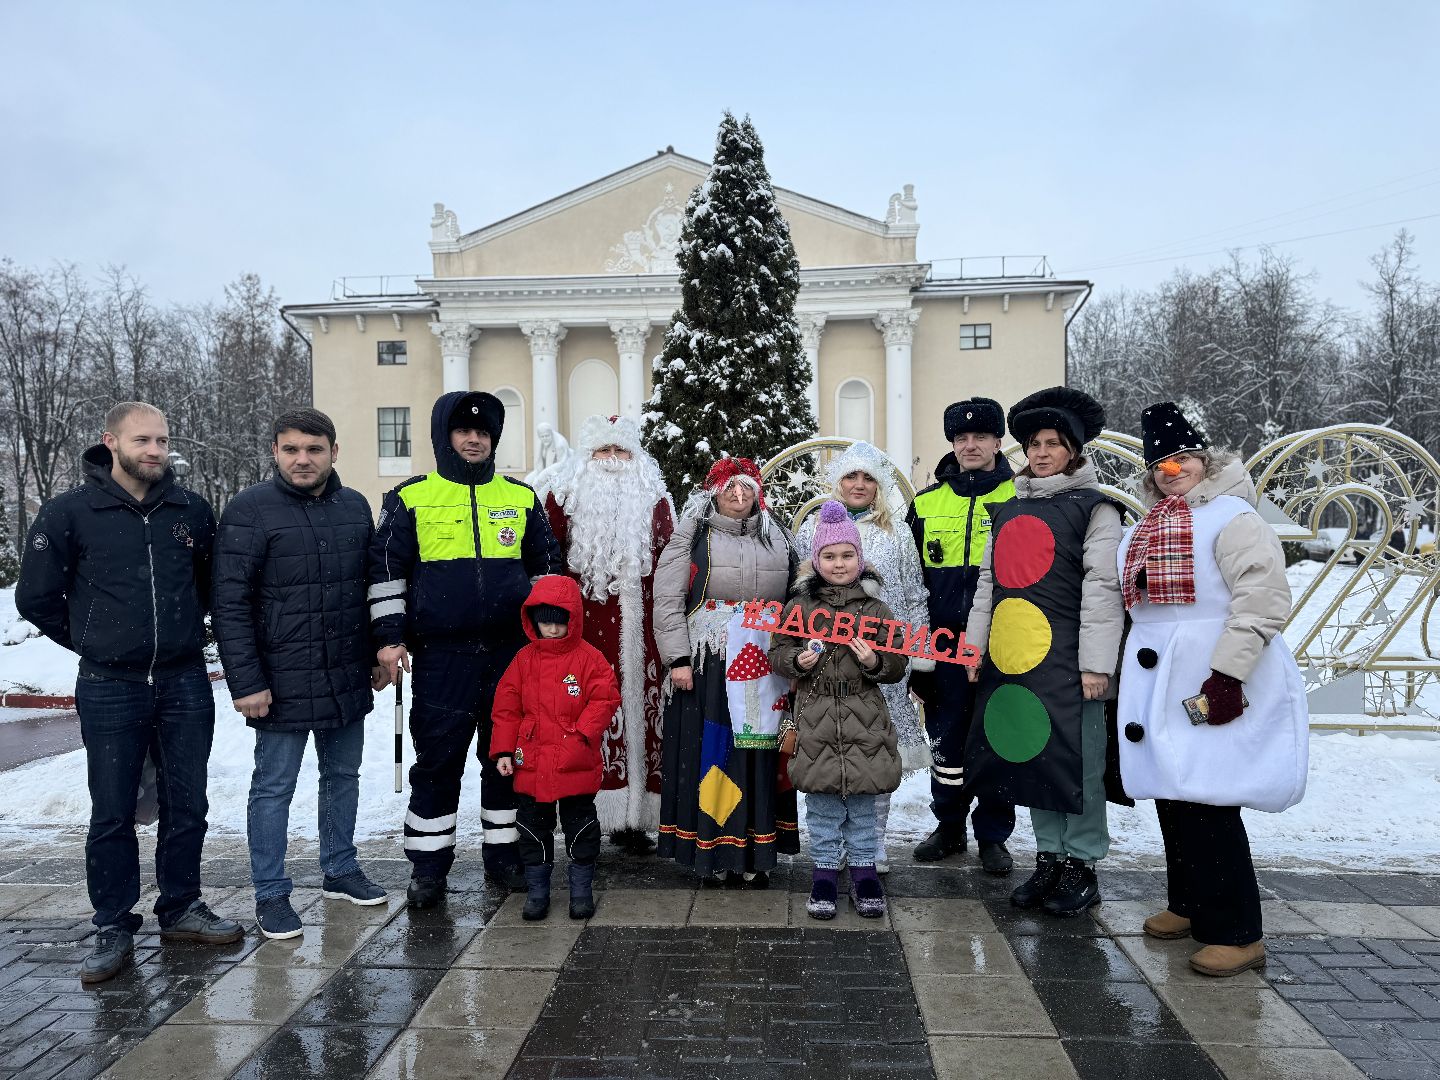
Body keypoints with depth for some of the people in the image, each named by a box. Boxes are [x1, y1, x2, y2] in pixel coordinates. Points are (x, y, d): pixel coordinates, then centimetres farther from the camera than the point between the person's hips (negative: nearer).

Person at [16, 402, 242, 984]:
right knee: (112, 815, 6)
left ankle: (181, 908, 26)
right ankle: (114, 929, 19)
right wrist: (92, 642, 7)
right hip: (109, 690, -2)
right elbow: (35, 598, 3)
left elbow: (211, 581, 18)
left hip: (185, 684, 3)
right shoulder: (69, 513, -5)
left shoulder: (192, 510, 2)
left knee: (187, 806, 10)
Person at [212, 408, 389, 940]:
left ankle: (340, 870, 33)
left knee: (343, 775, 17)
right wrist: (246, 682, -15)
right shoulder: (249, 511, -10)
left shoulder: (355, 506, 7)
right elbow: (230, 605, -12)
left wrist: (377, 655, 14)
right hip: (283, 682, -5)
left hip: (348, 677, 6)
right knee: (274, 787, 5)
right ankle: (270, 895, 19)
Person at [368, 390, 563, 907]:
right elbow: (385, 569, 2)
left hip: (512, 652, 3)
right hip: (441, 656, -2)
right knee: (438, 759, 3)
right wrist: (389, 637, -4)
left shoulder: (521, 497, 10)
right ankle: (428, 864, 17)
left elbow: (546, 565, 16)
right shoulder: (411, 498, 3)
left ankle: (504, 853, 24)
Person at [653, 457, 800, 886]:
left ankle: (756, 853, 15)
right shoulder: (692, 537, 2)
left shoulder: (776, 540, 14)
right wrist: (678, 659, -10)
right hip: (709, 665, -3)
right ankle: (713, 853, 10)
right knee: (712, 754, 0)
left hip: (765, 668, 3)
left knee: (761, 757, 5)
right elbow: (668, 600, -3)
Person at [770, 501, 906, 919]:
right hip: (816, 719, 0)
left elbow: (897, 666, 5)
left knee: (863, 801, 9)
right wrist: (797, 661, -14)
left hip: (865, 720, 0)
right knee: (822, 801, 8)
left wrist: (876, 663, -15)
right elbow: (777, 653, 6)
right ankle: (825, 869, 22)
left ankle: (863, 869, 24)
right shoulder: (800, 605, 3)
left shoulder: (876, 608, 3)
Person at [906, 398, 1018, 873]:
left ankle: (993, 835, 21)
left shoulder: (1022, 498, 1)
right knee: (947, 739, 10)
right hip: (946, 642, 2)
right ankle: (949, 826, 26)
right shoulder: (927, 503, 8)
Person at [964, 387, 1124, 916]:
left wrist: (1096, 664, -13)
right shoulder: (1007, 509, 17)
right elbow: (987, 581, 20)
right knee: (1025, 751, 10)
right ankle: (1049, 858, 24)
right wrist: (975, 645, 15)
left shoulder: (1093, 508, -1)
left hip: (1065, 657, -6)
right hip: (1011, 655, 6)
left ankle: (1081, 866, 13)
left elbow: (1103, 588, -8)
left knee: (1074, 759, -1)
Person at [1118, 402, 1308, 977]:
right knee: (1173, 798, 14)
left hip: (1212, 685, -8)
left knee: (1208, 805, -7)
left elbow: (1264, 599, -19)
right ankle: (1189, 906, 28)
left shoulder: (1231, 516, -9)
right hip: (1158, 686, 8)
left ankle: (1237, 933, 3)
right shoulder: (1148, 530, 17)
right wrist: (1132, 678, 24)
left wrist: (1227, 673, -25)